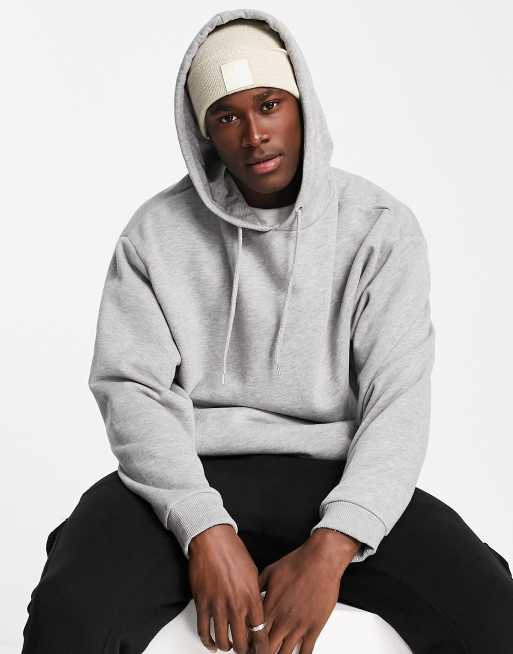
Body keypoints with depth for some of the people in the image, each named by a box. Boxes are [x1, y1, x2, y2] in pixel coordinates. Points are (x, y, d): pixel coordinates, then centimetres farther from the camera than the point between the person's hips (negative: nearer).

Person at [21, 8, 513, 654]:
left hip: (333, 475, 0)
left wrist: (330, 549, -21)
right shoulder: (156, 231, 4)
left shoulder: (383, 228, 2)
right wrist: (205, 530, -20)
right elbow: (130, 388, -4)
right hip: (189, 477, 0)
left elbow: (397, 403, -6)